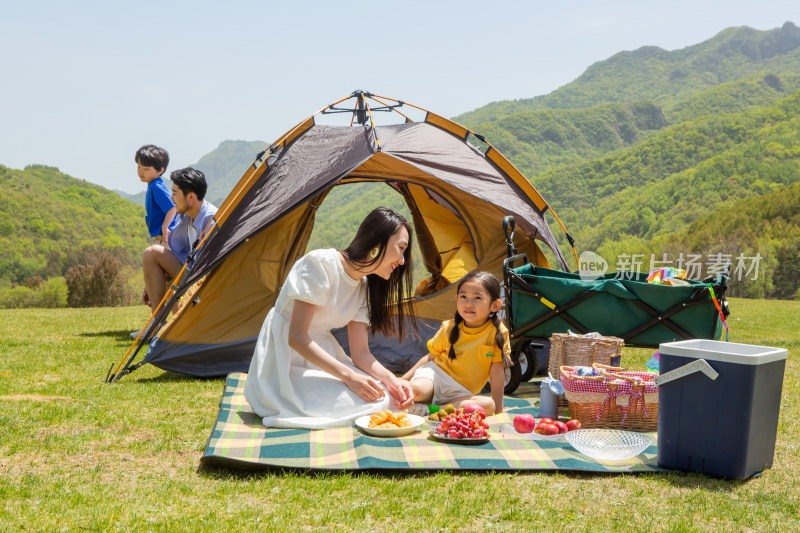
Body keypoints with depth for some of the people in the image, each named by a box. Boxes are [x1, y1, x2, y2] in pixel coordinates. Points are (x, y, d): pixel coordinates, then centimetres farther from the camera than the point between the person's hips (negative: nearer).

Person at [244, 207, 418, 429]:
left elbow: (360, 352, 3)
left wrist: (391, 380, -16)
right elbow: (296, 337, -24)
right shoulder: (321, 263, -20)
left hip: (321, 359, 8)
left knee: (384, 394, -11)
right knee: (368, 403, -24)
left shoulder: (365, 288, 5)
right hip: (286, 367, -8)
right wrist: (348, 376, -28)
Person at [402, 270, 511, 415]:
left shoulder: (498, 332, -6)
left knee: (488, 405, -33)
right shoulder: (449, 328, 1)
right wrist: (402, 380, 4)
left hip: (460, 393, 1)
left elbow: (497, 370, -5)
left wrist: (499, 408, -5)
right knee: (415, 388, -37)